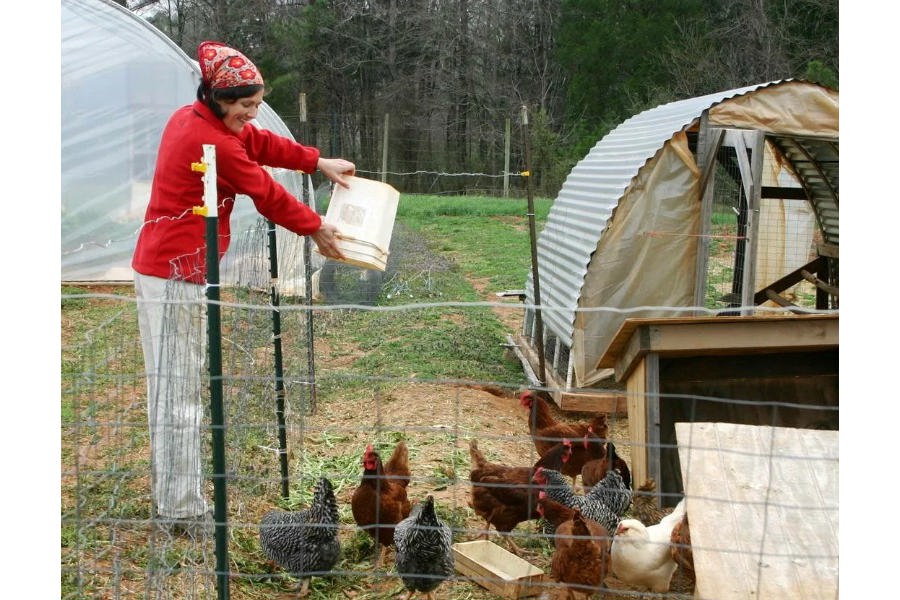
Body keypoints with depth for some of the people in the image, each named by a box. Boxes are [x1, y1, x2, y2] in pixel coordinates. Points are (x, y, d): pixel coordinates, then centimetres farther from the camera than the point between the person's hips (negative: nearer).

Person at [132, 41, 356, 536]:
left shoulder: (188, 119, 11)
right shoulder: (214, 142, -18)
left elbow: (258, 142, 18)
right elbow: (266, 194, -8)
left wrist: (319, 162, 14)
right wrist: (316, 229, 6)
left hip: (154, 268, 10)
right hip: (180, 274, -10)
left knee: (167, 387, 15)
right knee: (181, 392, -5)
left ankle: (167, 499, 25)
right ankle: (182, 510, 2)